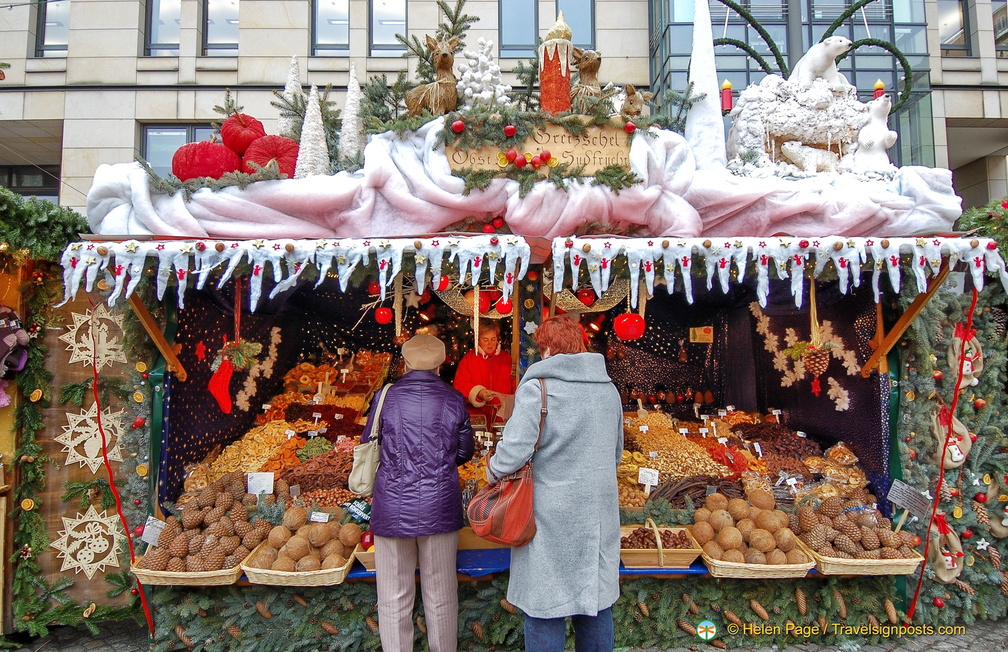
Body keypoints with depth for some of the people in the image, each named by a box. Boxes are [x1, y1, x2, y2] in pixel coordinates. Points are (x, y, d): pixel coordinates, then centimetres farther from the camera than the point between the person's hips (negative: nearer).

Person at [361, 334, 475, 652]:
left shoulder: (387, 397, -4)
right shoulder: (453, 400, -1)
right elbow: (465, 451, 9)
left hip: (392, 509, -1)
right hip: (439, 508, 1)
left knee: (394, 598, 11)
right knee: (441, 596, 14)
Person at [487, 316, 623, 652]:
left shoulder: (537, 386, -13)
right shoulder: (609, 389, 7)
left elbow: (515, 448, -21)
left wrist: (493, 473, -2)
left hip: (551, 514, -6)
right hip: (598, 517, 6)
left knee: (544, 608, 7)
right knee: (595, 601, 18)